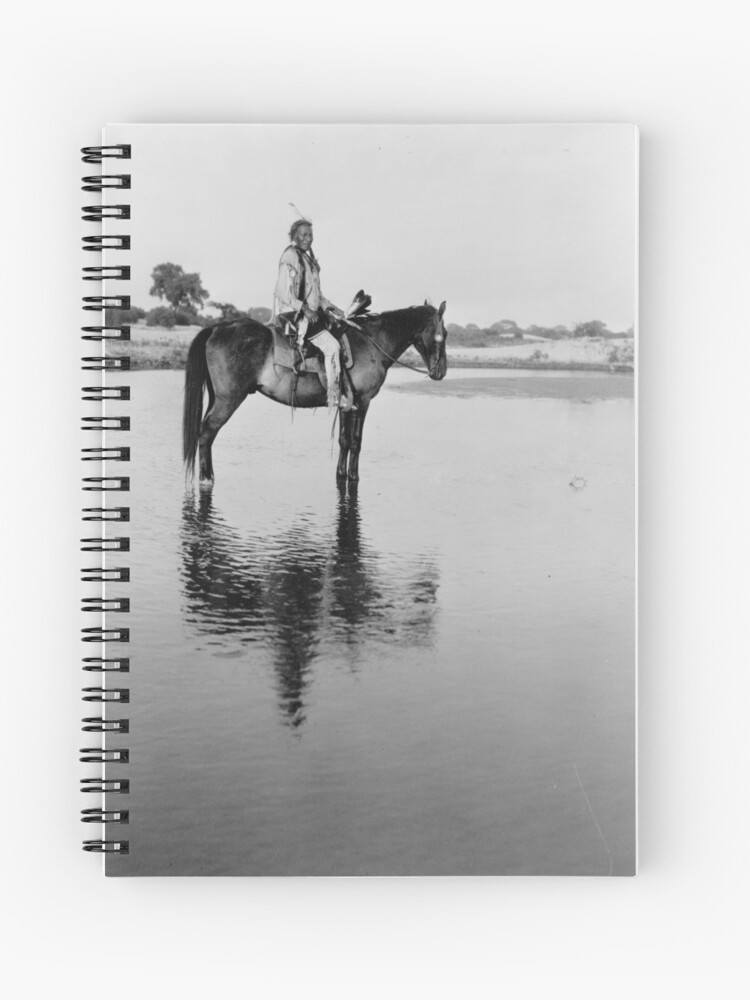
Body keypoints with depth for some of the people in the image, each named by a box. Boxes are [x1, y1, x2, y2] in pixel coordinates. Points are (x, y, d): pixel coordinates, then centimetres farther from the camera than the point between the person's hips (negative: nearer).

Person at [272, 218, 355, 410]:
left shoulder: (308, 257, 17)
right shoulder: (290, 257, -12)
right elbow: (283, 293, -19)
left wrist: (330, 307, 11)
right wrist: (304, 308, -26)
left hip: (311, 312, 10)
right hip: (294, 314, -10)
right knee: (331, 346, -20)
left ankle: (347, 390, 11)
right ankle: (334, 396, -14)